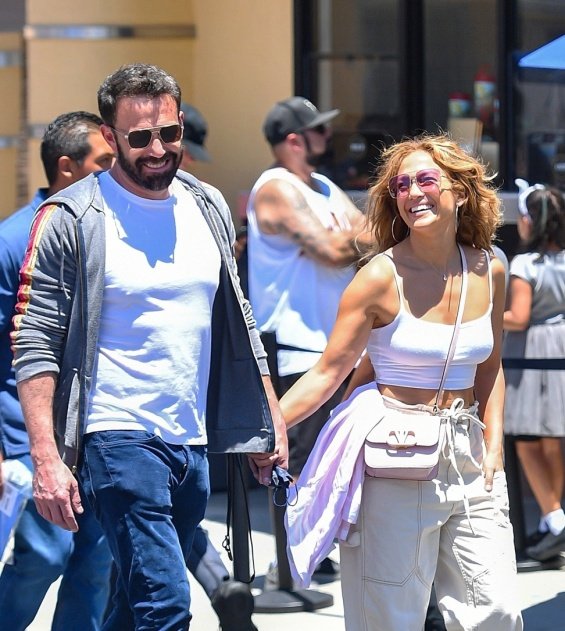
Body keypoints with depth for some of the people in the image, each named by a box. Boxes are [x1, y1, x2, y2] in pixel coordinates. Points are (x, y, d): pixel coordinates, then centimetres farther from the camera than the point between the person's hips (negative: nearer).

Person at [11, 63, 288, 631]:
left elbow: (236, 325, 19)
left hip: (193, 444, 6)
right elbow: (35, 345, -10)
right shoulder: (72, 220, -7)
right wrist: (46, 458, -18)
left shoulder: (208, 208, 11)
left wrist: (269, 419, 14)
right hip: (119, 442, -6)